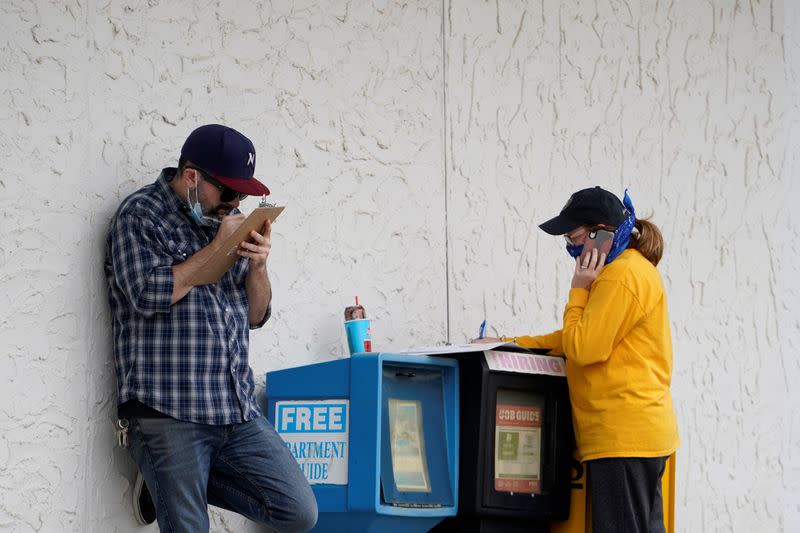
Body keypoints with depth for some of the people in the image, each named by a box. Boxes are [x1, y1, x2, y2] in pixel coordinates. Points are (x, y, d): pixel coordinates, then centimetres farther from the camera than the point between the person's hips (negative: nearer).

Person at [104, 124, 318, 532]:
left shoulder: (224, 220, 17)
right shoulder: (140, 215, -1)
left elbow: (256, 315, 18)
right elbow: (149, 294, -16)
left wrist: (256, 265, -1)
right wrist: (217, 247, -11)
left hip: (239, 413, 6)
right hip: (168, 412, -6)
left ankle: (179, 484, 11)